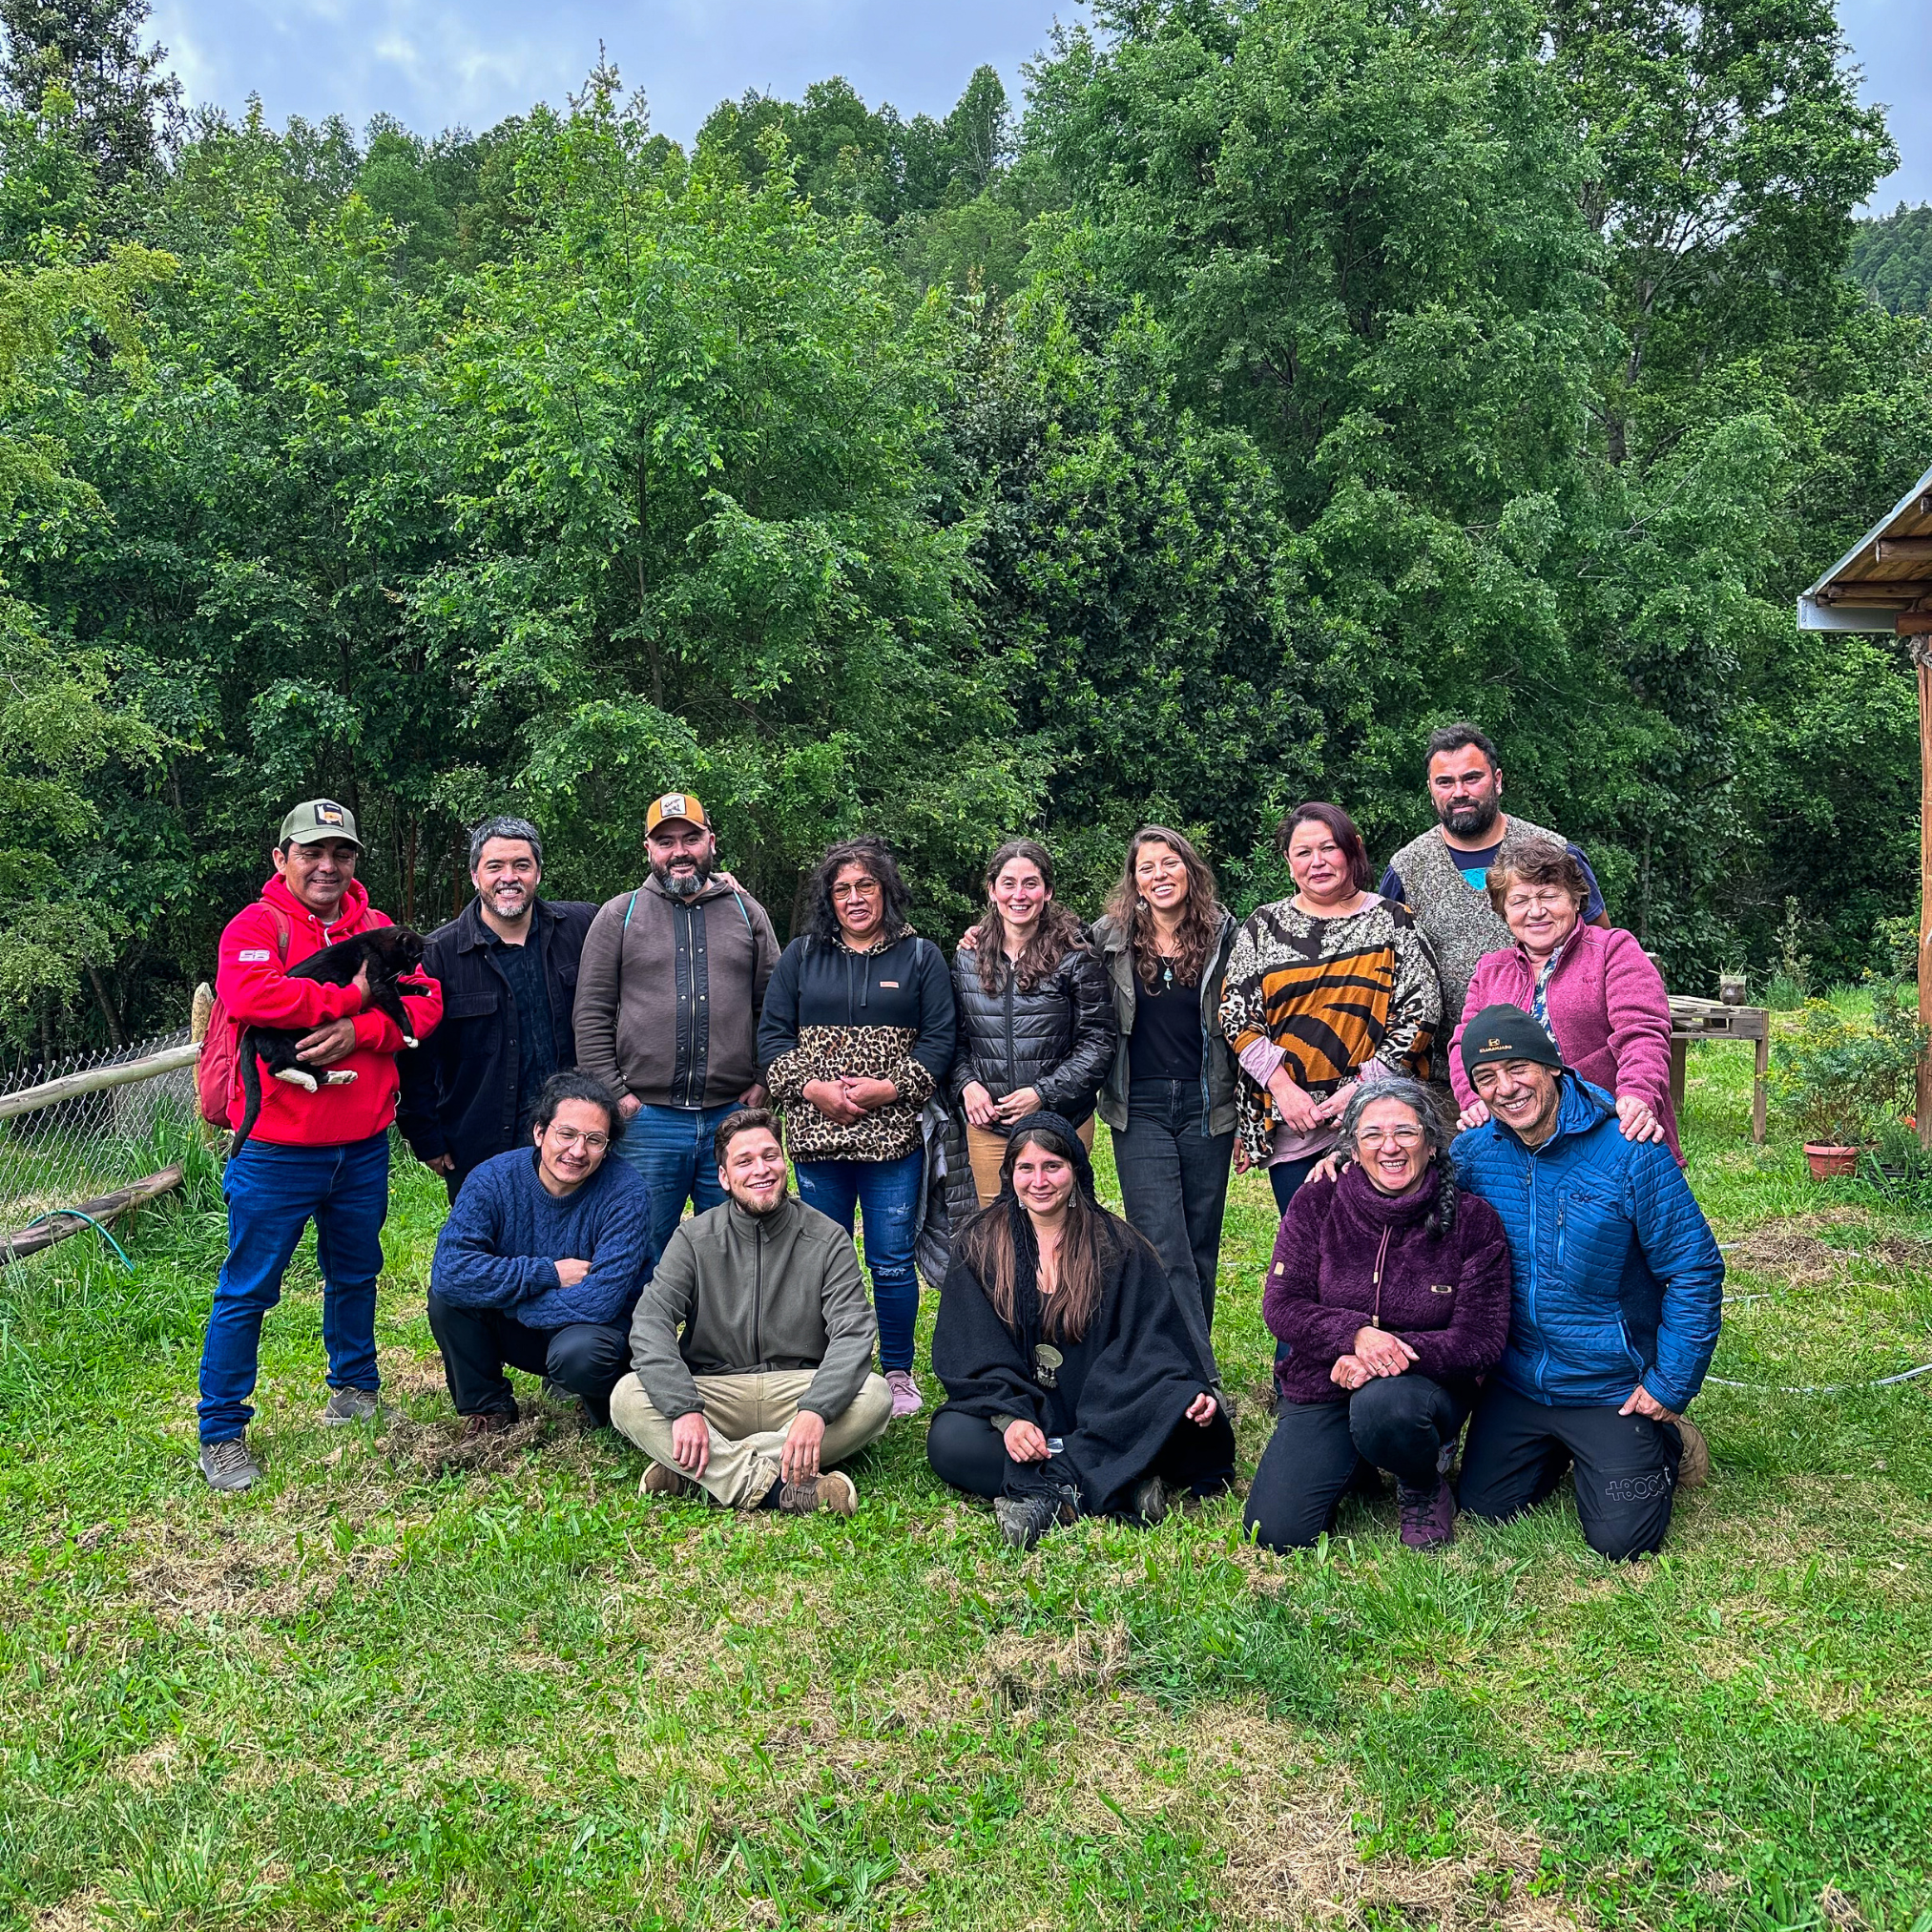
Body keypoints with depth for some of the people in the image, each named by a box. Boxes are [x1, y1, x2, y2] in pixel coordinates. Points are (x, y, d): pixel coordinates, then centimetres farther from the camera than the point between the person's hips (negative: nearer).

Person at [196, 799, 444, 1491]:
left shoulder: (377, 929, 8)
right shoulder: (258, 925, -6)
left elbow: (425, 1003, -4)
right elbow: (248, 995, -27)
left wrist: (358, 1031, -21)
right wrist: (351, 995, -17)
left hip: (364, 1146, 5)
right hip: (277, 1148, -5)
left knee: (355, 1275, 20)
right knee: (247, 1290, 3)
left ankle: (353, 1388, 39)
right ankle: (221, 1434, 13)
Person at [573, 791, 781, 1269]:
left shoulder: (746, 912, 10)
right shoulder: (619, 915, 6)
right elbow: (590, 1014, 3)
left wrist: (765, 1082, 0)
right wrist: (613, 1094, -5)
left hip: (733, 1117, 1)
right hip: (647, 1120, -1)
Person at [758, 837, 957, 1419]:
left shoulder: (921, 957, 6)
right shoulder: (800, 956, 10)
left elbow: (940, 1040, 0)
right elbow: (772, 1034, 6)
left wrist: (890, 1088, -12)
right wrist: (811, 1087, -9)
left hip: (893, 1136, -2)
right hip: (817, 1135, 2)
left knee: (892, 1262, 2)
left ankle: (898, 1372, 18)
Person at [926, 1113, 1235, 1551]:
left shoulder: (1115, 1245, 4)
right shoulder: (980, 1246, 4)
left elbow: (1156, 1338, -2)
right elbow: (972, 1354, -3)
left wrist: (1197, 1392, -22)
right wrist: (1010, 1416, -21)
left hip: (1105, 1421, -1)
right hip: (1023, 1414, 1)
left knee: (1201, 1422, -28)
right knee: (948, 1440, -29)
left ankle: (1047, 1489, -32)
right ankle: (1124, 1488, -33)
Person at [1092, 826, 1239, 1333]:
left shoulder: (1222, 933, 2)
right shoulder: (1109, 936, 2)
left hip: (1207, 1106, 1)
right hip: (1140, 1108, -1)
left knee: (1201, 1245, 9)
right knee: (1164, 1252, -9)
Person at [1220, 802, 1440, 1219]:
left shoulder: (1391, 921, 4)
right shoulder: (1263, 927, 9)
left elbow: (1422, 1012, -2)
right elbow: (1235, 1013, 3)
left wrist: (1361, 1087, -10)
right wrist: (1282, 1086, -9)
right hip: (1289, 1123, 2)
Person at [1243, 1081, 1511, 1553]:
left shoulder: (1473, 1220, -7)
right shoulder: (1316, 1205, -4)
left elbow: (1483, 1338, -10)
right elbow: (1281, 1308, -6)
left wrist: (1398, 1352, -25)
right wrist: (1355, 1333, -24)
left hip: (1426, 1385, -2)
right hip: (1320, 1389, 2)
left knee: (1382, 1405, -40)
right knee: (1274, 1533, -13)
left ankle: (1426, 1487, -3)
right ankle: (1353, 1463, 19)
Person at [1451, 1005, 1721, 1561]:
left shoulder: (1627, 1151, -19)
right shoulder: (1474, 1151, -7)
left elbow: (1694, 1271, -13)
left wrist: (1670, 1384, -12)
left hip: (1611, 1386, -4)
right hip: (1515, 1382, 4)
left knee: (1621, 1541, -6)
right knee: (1483, 1509, 9)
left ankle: (1665, 1445, 23)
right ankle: (1562, 1451, 35)